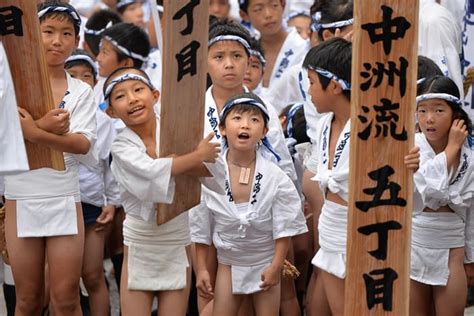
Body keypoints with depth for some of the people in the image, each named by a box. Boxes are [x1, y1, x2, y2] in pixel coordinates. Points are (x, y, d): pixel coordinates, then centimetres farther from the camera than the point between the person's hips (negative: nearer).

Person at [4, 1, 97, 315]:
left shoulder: (81, 91, 4)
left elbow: (83, 145, -11)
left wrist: (34, 133, -24)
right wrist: (45, 127, -24)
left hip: (64, 199, 1)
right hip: (22, 198, -1)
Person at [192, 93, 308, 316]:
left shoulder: (275, 177, -15)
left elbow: (284, 227, -8)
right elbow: (201, 226, -4)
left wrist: (276, 266, -12)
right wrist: (201, 268, -4)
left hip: (265, 263, 0)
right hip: (228, 263, 0)